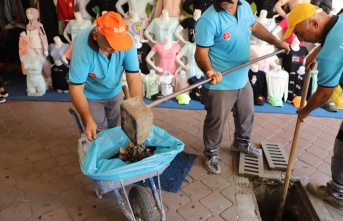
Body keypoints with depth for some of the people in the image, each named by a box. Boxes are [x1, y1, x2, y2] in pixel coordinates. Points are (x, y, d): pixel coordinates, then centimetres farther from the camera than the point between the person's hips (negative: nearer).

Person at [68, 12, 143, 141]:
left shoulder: (127, 41, -28)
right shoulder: (82, 46, -34)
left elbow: (134, 78, -27)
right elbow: (76, 88, -29)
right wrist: (88, 120, -34)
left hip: (115, 92, 3)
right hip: (91, 95, -3)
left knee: (113, 128, 22)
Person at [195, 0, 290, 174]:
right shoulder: (209, 20, -25)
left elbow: (255, 26, 16)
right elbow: (201, 52, -24)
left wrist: (276, 42, 17)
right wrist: (209, 71, -42)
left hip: (243, 79, 8)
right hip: (220, 84, -7)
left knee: (247, 114, 25)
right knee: (216, 121, 8)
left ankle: (241, 142, 52)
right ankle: (211, 153, 32)